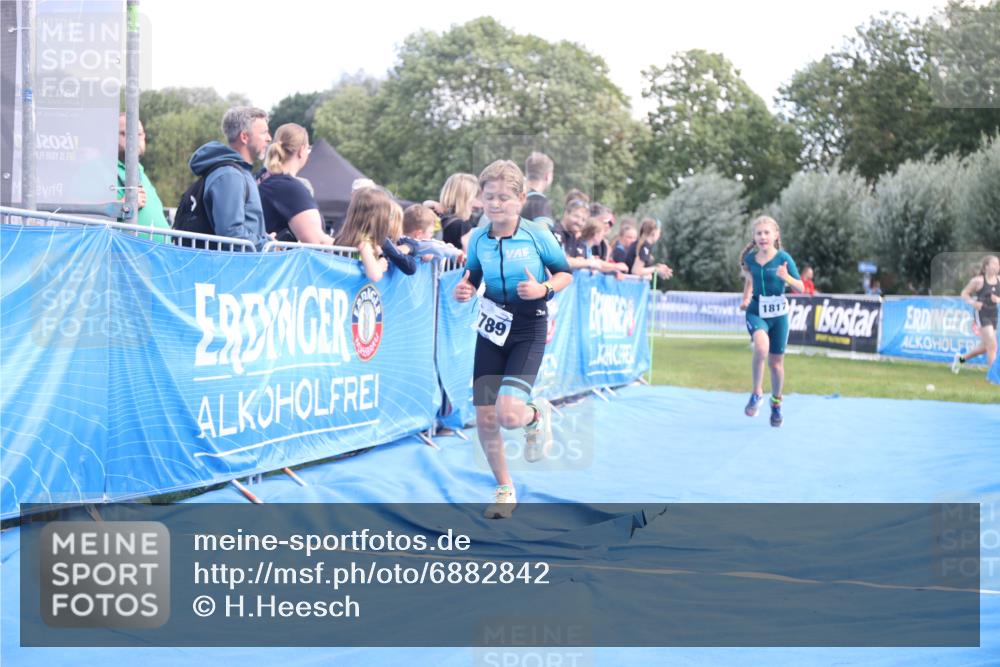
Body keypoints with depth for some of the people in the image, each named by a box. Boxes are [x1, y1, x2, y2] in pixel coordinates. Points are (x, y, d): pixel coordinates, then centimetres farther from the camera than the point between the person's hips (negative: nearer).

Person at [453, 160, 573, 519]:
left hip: (528, 330, -4)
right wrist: (463, 288, -7)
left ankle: (537, 415, 18)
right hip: (492, 328, 4)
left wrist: (544, 289, -19)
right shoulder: (478, 237, 0)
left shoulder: (537, 234, -9)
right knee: (484, 418, 1)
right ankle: (504, 490, 23)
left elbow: (566, 274, 1)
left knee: (508, 413, -21)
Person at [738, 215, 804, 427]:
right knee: (761, 346, -31)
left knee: (776, 361, 9)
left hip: (778, 314, 0)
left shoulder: (784, 258, -10)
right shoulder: (750, 258, -1)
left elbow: (801, 288, -8)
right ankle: (757, 394, -14)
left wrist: (786, 277, -26)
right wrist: (746, 299, 8)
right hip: (756, 312, 0)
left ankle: (776, 404, 34)